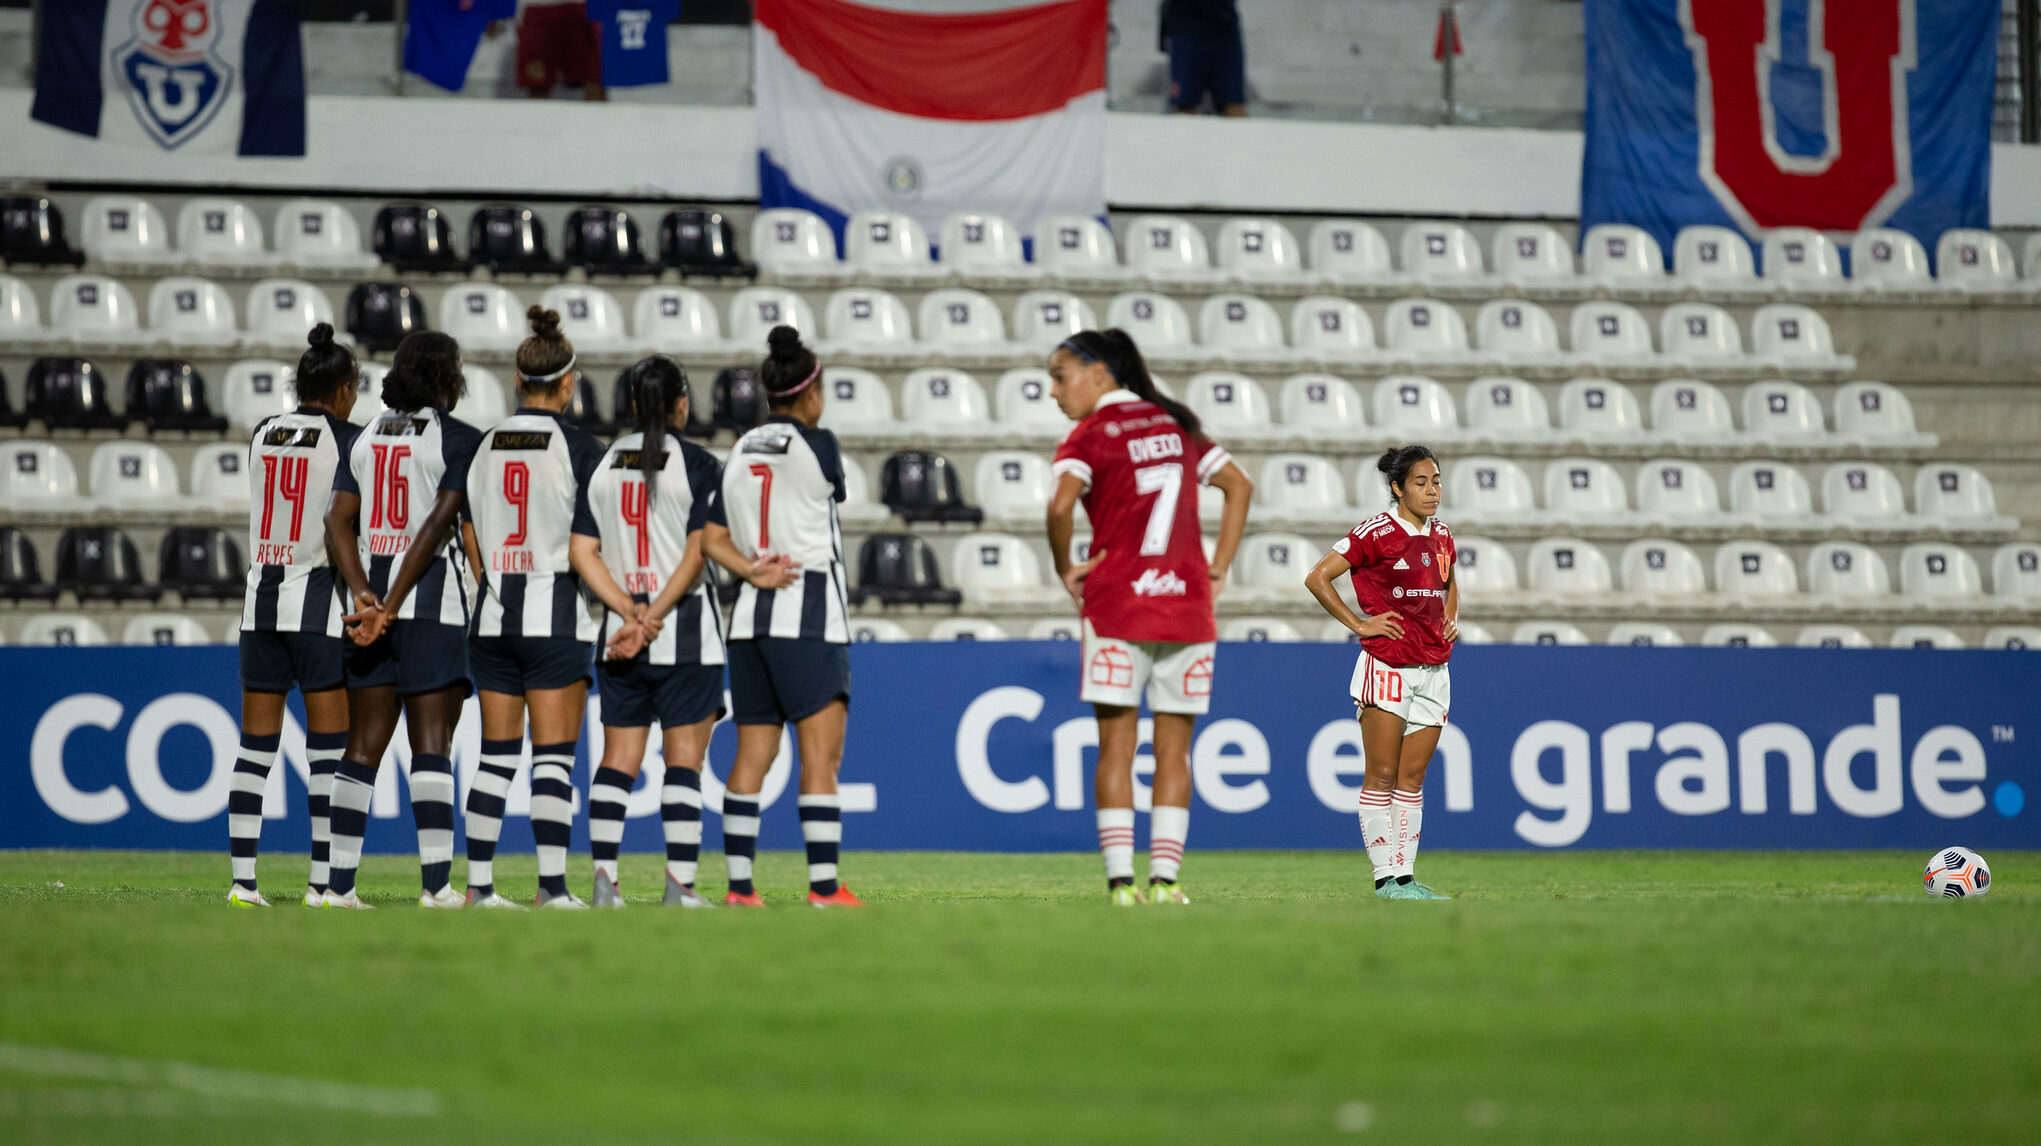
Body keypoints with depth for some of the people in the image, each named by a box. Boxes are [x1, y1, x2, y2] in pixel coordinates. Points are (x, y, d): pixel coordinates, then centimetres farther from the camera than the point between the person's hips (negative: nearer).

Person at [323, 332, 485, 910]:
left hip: (373, 595, 5)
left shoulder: (367, 436, 13)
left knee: (364, 746, 7)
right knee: (432, 744, -5)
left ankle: (340, 882, 5)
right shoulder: (459, 439, -4)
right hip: (435, 601, -5)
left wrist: (364, 594, -6)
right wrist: (391, 602, -14)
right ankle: (436, 883, -11)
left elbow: (338, 520, 3)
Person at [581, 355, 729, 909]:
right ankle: (680, 885, -6)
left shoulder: (603, 463, 8)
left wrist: (631, 616, -2)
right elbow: (696, 555, -12)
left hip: (619, 623, 4)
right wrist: (652, 620, -13)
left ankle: (604, 878, -1)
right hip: (686, 631, -4)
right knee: (684, 758, -1)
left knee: (618, 759, 6)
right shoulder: (699, 464, -5)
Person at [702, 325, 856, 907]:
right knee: (821, 755, -6)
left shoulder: (739, 452, 11)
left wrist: (754, 571, -4)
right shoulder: (818, 445, -7)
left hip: (750, 617, 6)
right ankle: (825, 887, -11)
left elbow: (712, 539, 8)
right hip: (809, 616, -6)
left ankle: (739, 886, 4)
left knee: (752, 755, 8)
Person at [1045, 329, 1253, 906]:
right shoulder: (1177, 426, 14)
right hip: (1186, 604, 4)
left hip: (1117, 602, -4)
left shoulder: (1091, 436, -4)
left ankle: (1121, 879, -6)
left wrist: (1065, 568, -5)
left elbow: (1061, 504, -21)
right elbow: (1239, 485, 17)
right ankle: (1164, 878, 2)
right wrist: (1219, 567, 14)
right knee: (1174, 749, 7)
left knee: (1116, 747, 0)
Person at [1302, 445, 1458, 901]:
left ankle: (1405, 876, 9)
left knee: (1412, 779, 7)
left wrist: (1451, 620, 14)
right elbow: (1317, 578, -10)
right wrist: (1359, 624, -10)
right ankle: (1386, 879, -4)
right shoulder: (1377, 533, -9)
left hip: (1433, 670, 6)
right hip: (1387, 668, -6)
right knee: (1382, 777, -4)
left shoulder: (1440, 534, 12)